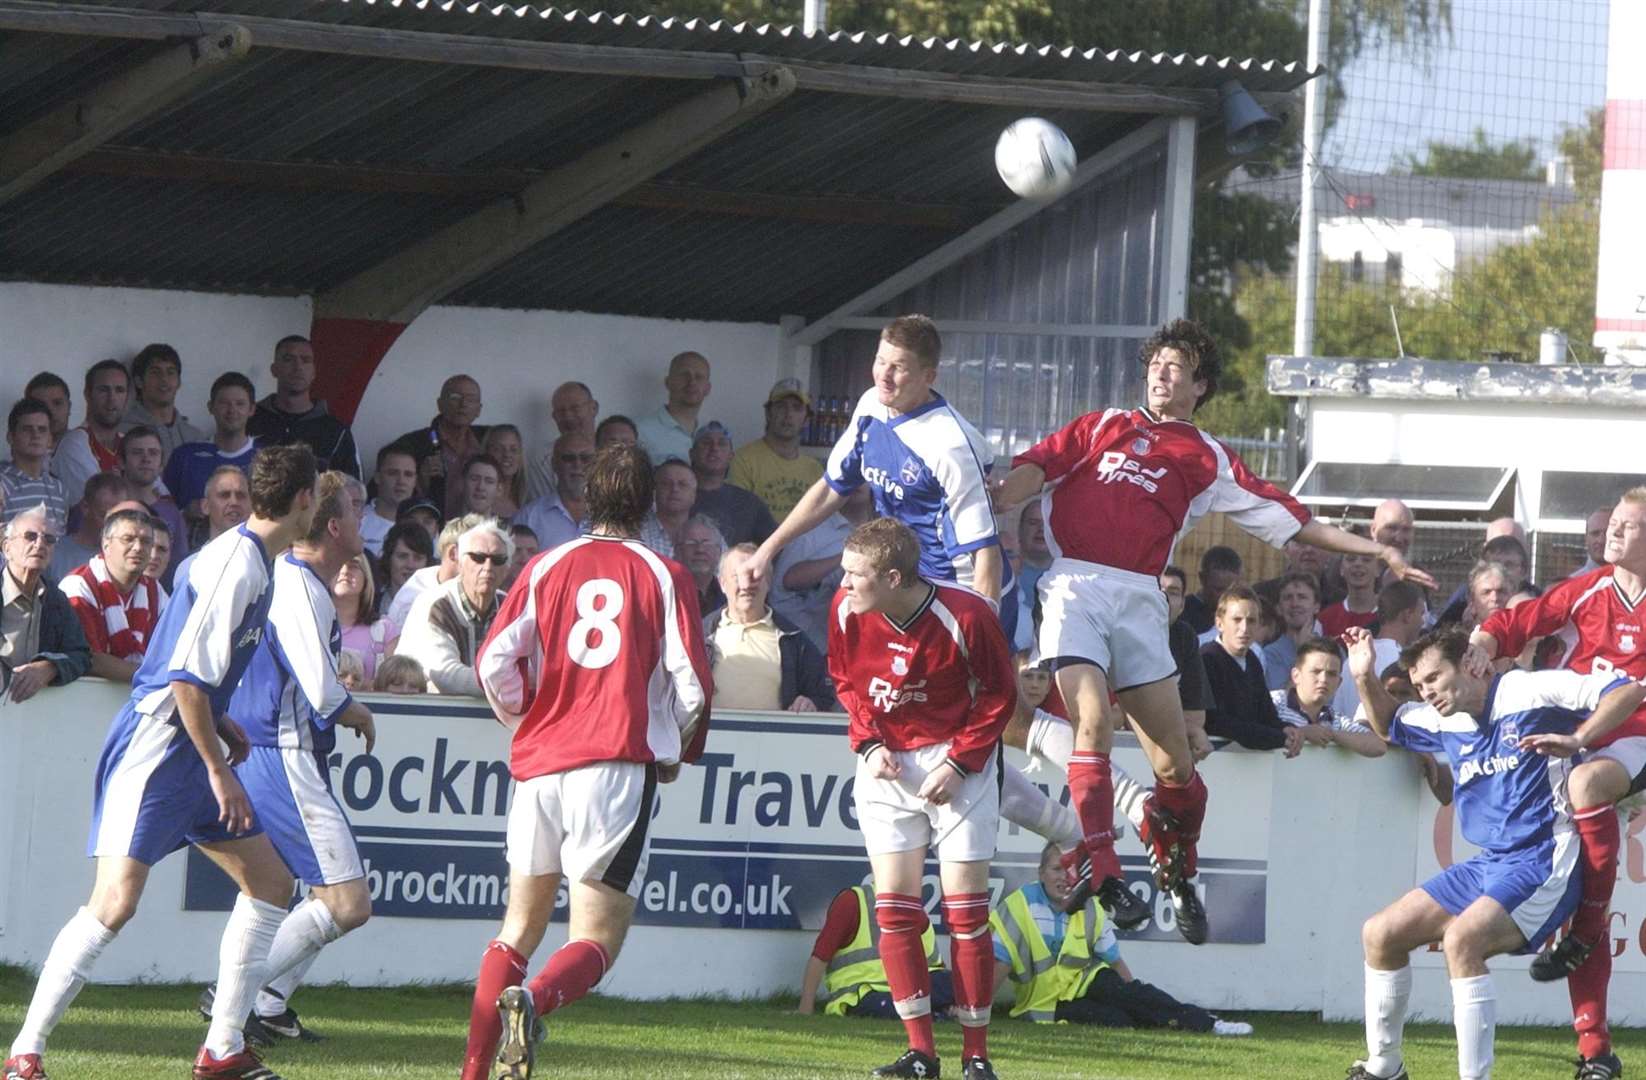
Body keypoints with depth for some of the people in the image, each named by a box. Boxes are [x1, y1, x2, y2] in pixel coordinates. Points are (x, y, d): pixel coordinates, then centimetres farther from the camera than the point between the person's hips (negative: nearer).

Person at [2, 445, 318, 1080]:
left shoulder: (251, 560, 13)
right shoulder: (236, 564, -18)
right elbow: (186, 680, -22)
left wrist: (220, 724, 15)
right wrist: (219, 772, -18)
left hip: (187, 744, 10)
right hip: (154, 747, -10)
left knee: (271, 883, 11)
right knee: (115, 903, -16)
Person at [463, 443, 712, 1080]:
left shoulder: (548, 568, 8)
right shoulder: (664, 577, 3)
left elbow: (494, 662, 1)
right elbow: (692, 685, -1)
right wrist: (676, 756, 18)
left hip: (540, 764, 3)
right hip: (620, 765, -3)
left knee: (520, 925, 17)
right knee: (596, 942, -3)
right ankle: (531, 1001, -34)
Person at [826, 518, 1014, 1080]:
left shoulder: (965, 616, -21)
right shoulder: (848, 611, -10)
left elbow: (999, 694, -7)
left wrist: (959, 762, -14)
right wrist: (869, 743, -5)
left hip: (958, 763, -4)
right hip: (887, 762, 4)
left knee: (966, 910, -5)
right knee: (895, 908, -2)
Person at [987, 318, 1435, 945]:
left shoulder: (1208, 462, 19)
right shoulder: (1105, 427, 20)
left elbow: (1287, 519, 18)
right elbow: (1038, 467, 8)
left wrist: (1376, 552, 14)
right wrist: (991, 504, -14)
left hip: (1139, 599, 1)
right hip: (1074, 583, -1)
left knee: (1174, 760, -2)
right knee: (1093, 720, -22)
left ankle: (1177, 873, 24)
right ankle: (1105, 877, -20)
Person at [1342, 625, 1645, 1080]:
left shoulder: (1529, 693, -11)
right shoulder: (1446, 723, 12)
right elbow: (1389, 727, 34)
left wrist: (1576, 740, -27)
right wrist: (1366, 678, 15)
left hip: (1543, 862, -9)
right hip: (1487, 865, 9)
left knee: (1461, 938, -32)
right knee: (1380, 934, 8)